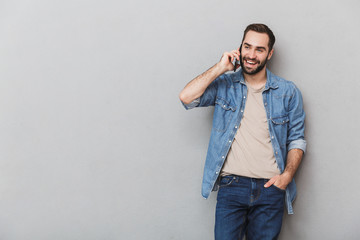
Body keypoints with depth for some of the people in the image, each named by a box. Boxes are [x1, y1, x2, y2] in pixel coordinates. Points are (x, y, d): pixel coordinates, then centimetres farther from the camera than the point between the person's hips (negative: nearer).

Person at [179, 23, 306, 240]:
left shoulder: (288, 92, 6)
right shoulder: (224, 85, 6)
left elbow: (296, 139, 9)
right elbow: (187, 98, -9)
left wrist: (287, 175, -7)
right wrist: (220, 68, -7)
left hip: (270, 188, 1)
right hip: (231, 185, 0)